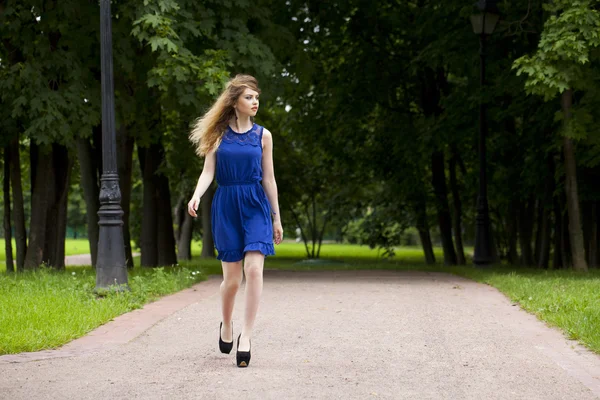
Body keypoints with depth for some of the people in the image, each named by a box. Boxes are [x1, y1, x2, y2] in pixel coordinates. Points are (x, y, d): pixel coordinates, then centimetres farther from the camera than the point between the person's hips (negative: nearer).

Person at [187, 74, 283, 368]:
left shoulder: (262, 135, 6)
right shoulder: (218, 134, 4)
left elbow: (268, 178, 9)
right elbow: (208, 171, -1)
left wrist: (277, 217, 10)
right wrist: (196, 196, -21)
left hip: (255, 206, 0)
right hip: (226, 205, 0)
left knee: (254, 269, -16)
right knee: (232, 277, 3)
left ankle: (246, 336, -12)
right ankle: (226, 325, 30)